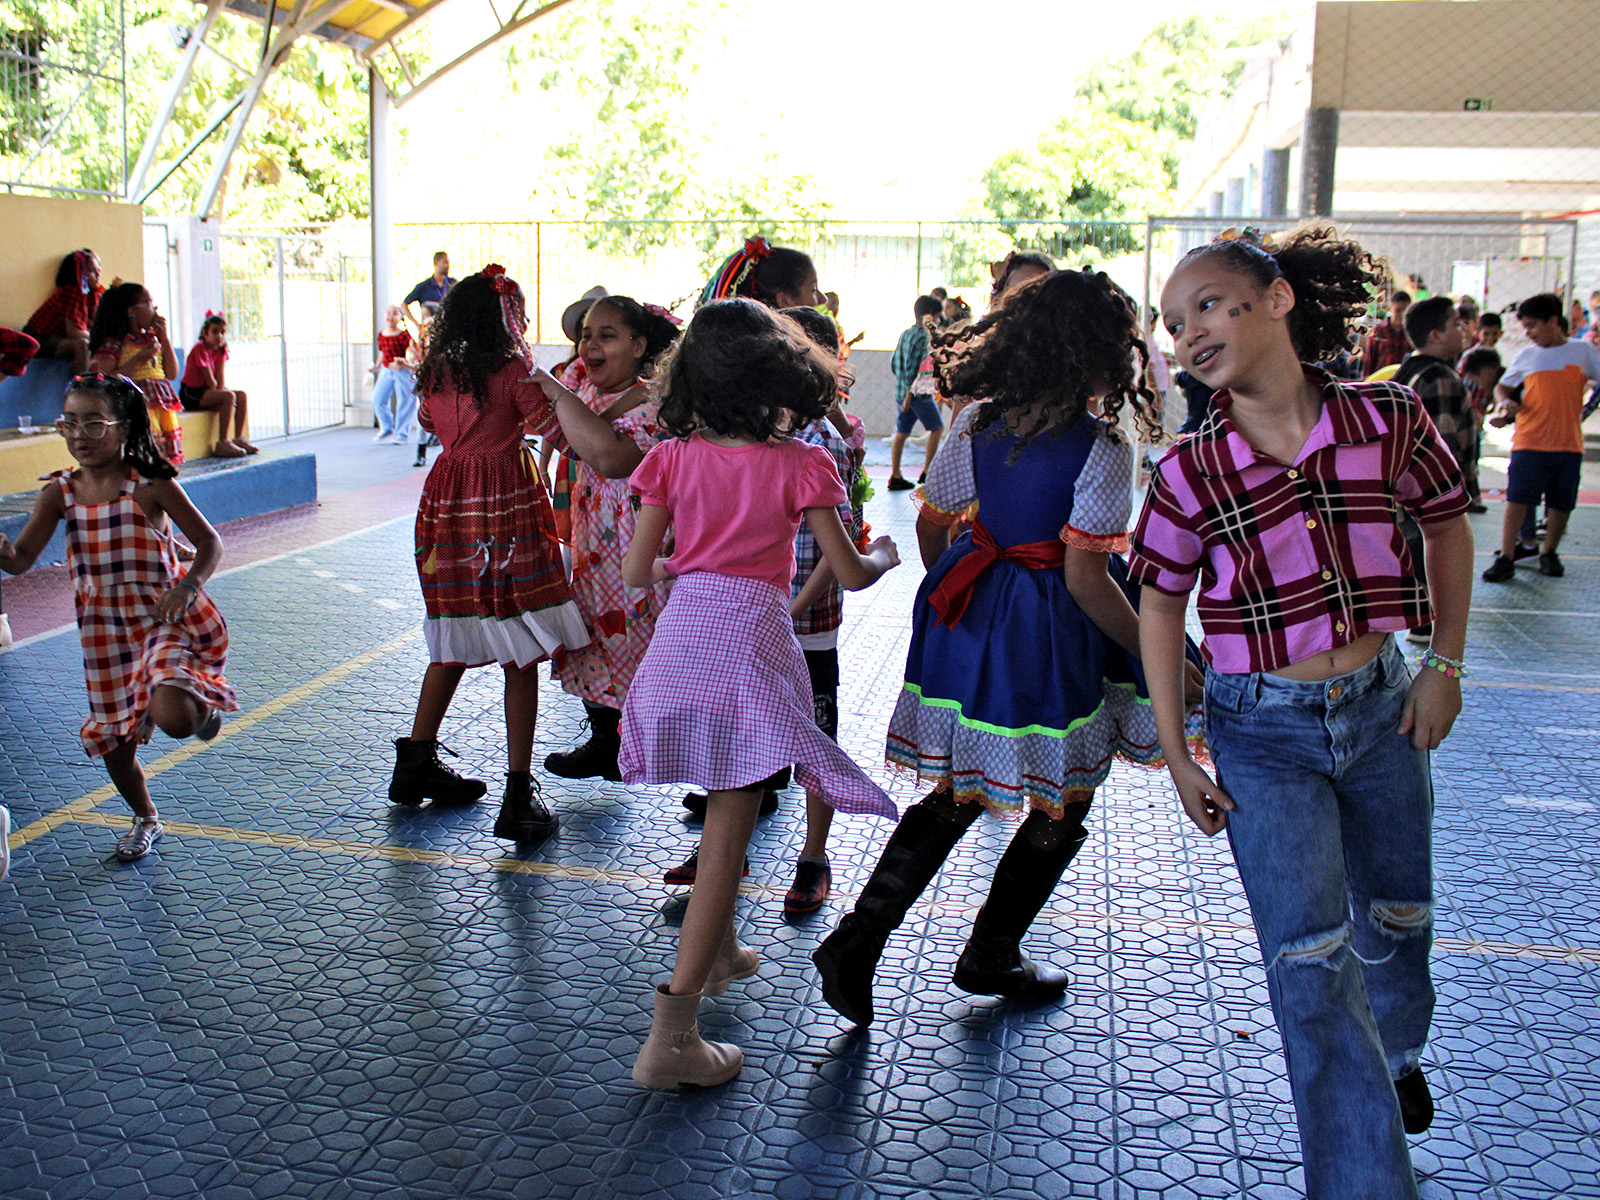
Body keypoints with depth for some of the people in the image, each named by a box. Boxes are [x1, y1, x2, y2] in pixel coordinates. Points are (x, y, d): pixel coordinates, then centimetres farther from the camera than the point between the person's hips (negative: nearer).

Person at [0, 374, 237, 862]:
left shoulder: (151, 485, -9)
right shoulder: (60, 492, 1)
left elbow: (209, 542, -7)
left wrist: (187, 588, -24)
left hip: (165, 620, -4)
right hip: (104, 630, 5)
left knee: (173, 718, -28)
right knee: (112, 739, 14)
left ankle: (204, 706, 11)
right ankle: (146, 821, 41)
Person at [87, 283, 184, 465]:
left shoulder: (153, 338, 17)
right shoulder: (114, 343, -2)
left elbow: (172, 374, 15)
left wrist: (164, 338, 9)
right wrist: (138, 359, -13)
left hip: (164, 404, 6)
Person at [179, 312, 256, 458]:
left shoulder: (221, 350, 8)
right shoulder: (200, 348, -16)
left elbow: (220, 379, -1)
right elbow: (211, 381, -17)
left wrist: (221, 389, -15)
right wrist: (220, 393, -5)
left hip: (207, 391, 9)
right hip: (191, 393, -9)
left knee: (242, 397, -4)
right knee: (229, 397, -28)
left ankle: (238, 439, -3)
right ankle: (222, 444, -30)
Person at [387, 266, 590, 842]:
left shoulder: (436, 371, 7)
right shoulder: (513, 370, -10)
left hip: (448, 503, 6)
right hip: (507, 509, -6)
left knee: (452, 648, 20)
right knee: (520, 656, -1)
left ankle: (416, 764, 31)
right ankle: (518, 795, -2)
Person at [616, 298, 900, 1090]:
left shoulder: (673, 459, 4)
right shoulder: (799, 464, -3)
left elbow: (637, 572, 3)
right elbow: (850, 574, 0)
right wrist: (886, 555, 22)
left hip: (682, 636, 4)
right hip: (751, 643, -4)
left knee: (723, 810, 25)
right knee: (728, 831, -2)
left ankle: (718, 951, 44)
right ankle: (671, 1037, -3)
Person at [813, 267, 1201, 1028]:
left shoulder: (977, 420, 0)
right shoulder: (1102, 448, -17)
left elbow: (929, 524, 8)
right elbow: (1087, 578, -20)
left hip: (969, 614, 6)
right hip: (1052, 636, -6)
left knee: (955, 794, 17)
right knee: (1061, 808, 17)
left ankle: (857, 942, 8)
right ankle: (990, 956, 30)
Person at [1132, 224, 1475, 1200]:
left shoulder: (1387, 418, -10)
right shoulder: (1190, 472, -13)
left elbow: (1448, 525, 7)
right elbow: (1160, 605, -2)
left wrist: (1447, 664, 3)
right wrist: (1176, 755, -2)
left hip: (1381, 706, 3)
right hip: (1264, 732, -2)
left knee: (1397, 915, 21)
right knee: (1310, 957, -6)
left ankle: (1394, 1049, 55)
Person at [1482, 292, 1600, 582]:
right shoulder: (1525, 356, 8)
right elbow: (1503, 385, 17)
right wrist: (1506, 401, -3)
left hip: (1569, 444, 1)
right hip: (1529, 442, 0)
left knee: (1562, 503, 6)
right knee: (1517, 499, -8)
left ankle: (1549, 553, 23)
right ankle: (1505, 558, -5)